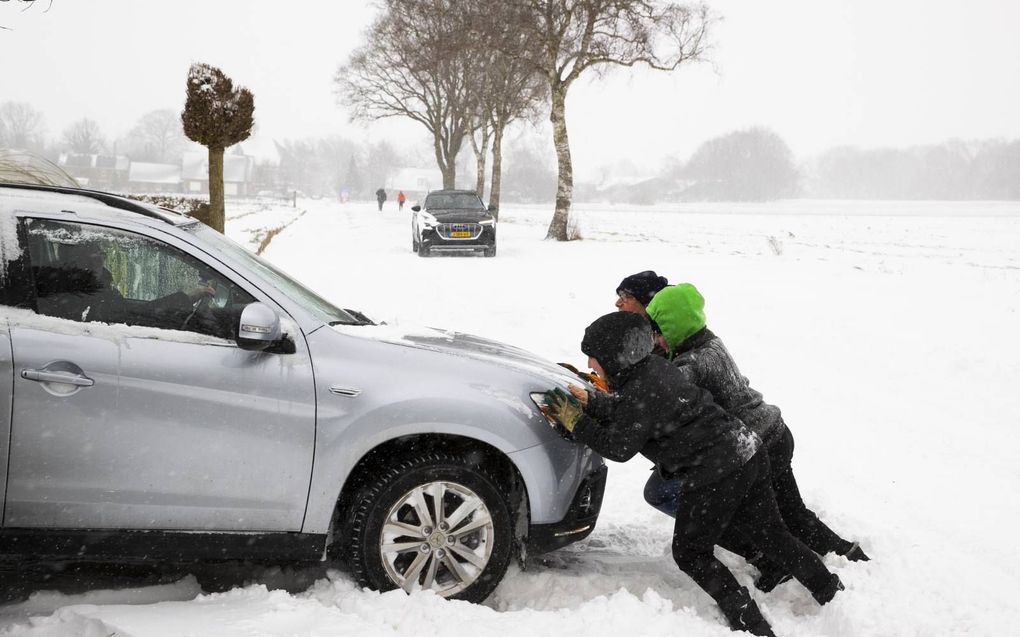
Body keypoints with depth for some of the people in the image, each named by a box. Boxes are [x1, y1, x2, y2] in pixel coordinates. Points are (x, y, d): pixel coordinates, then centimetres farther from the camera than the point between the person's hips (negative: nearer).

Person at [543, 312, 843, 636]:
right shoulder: (654, 367, 8)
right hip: (748, 453, 9)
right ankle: (833, 594, 27)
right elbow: (624, 410, 24)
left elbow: (618, 447, -12)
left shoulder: (642, 393, -20)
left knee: (690, 552, 8)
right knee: (772, 534, 21)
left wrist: (575, 423, -4)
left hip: (716, 474, -9)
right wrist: (590, 402, 20)